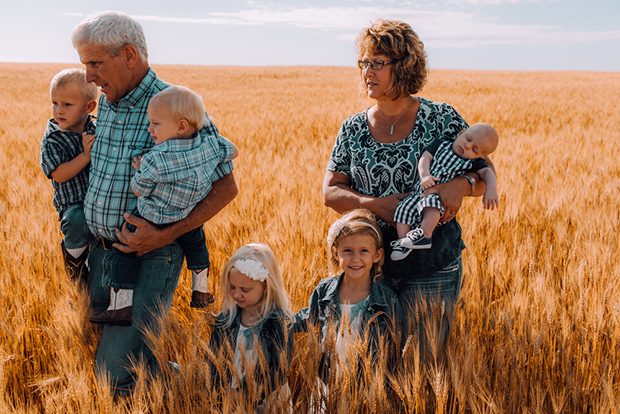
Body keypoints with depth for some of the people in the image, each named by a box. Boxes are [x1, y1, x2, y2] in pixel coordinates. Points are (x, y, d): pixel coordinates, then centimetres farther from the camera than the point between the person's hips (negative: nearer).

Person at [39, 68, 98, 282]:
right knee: (77, 223, -32)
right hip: (74, 202, -5)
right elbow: (59, 175, -15)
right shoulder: (52, 141, -5)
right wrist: (85, 156, -23)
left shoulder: (98, 130, 4)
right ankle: (74, 253, 2)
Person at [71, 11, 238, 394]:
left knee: (117, 371, -10)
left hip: (151, 256, -8)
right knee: (92, 350, 15)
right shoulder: (106, 104, 7)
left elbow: (226, 186, -13)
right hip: (101, 249, 8)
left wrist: (166, 235, -20)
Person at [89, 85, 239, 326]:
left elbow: (138, 190, -16)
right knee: (196, 242, 34)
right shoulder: (209, 148, -14)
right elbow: (233, 151, 6)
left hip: (152, 224, -5)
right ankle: (201, 292, 45)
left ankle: (121, 306, 11)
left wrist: (139, 170, 1)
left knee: (124, 251, 13)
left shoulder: (154, 161, -29)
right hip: (188, 223, 5)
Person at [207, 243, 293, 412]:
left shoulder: (278, 323, -8)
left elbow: (279, 370, -9)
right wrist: (226, 390, -6)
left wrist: (244, 395, -12)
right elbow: (213, 357, 8)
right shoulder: (226, 318, 6)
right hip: (226, 398, 2)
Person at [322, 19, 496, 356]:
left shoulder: (441, 119, -3)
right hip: (371, 262, 3)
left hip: (432, 266, -2)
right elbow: (330, 192, 3)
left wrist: (461, 184, -22)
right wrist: (376, 204, -14)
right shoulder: (353, 129, 5)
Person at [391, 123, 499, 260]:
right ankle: (403, 242, -11)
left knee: (431, 203, -36)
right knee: (404, 209, -18)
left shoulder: (473, 162, 6)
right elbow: (425, 157, 2)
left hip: (442, 196, -3)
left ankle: (425, 233, -39)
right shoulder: (441, 145, 11)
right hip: (420, 191, 3)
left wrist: (491, 189, -29)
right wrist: (424, 176, -17)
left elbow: (487, 172, -7)